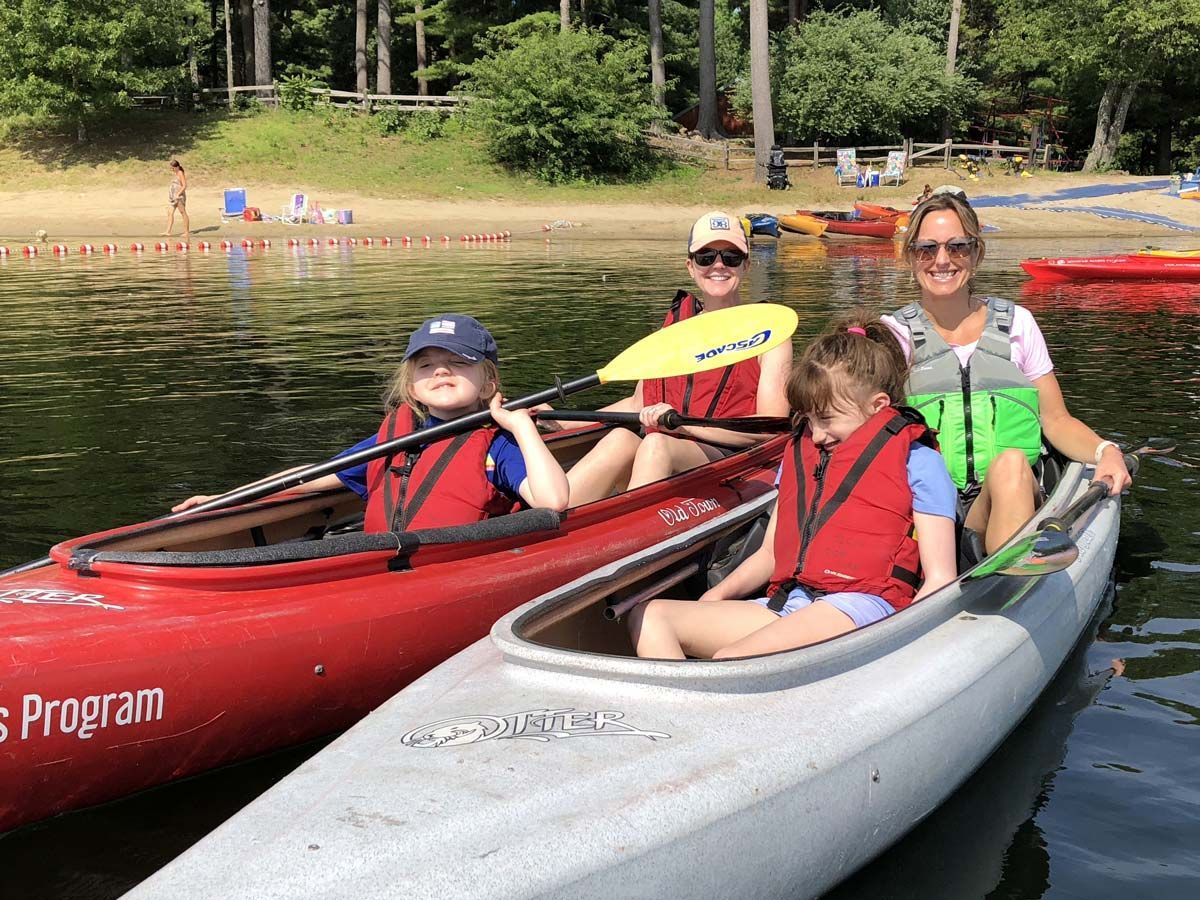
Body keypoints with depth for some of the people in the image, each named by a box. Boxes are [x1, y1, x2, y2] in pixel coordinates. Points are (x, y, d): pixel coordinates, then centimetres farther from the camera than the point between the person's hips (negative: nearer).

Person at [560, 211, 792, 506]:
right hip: (655, 458, 4)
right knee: (621, 438, -31)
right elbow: (639, 404, 27)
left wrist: (685, 424, -18)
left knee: (657, 445, -35)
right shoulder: (674, 321, 21)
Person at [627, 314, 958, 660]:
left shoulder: (916, 461, 6)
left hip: (857, 604, -7)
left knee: (730, 660, -34)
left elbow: (939, 580, 0)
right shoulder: (799, 451, 26)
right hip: (787, 603, 7)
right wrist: (716, 596, 10)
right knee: (649, 617, -11)